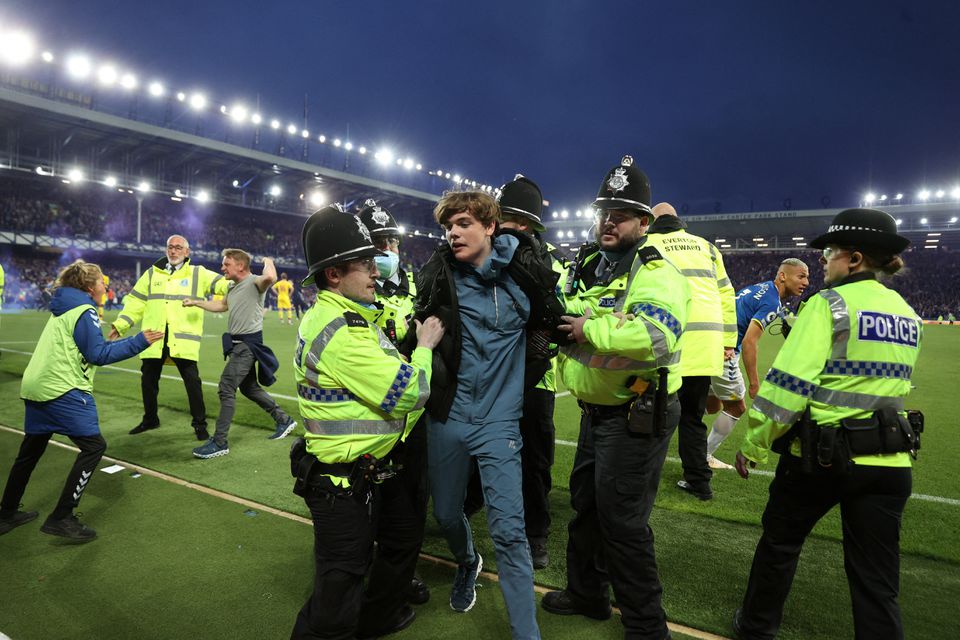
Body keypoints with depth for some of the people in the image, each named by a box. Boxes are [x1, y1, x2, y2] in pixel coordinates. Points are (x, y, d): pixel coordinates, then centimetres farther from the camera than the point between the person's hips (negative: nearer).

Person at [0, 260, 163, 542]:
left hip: (34, 387, 10)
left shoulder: (63, 309, 18)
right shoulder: (83, 311, -10)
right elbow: (98, 354, -13)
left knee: (30, 450, 21)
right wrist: (139, 341, -14)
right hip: (62, 390, -10)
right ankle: (61, 519, -5)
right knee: (93, 446, -5)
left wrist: (133, 341, 18)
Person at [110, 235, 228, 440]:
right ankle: (150, 419, 34)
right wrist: (120, 325, 9)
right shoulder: (152, 274, 15)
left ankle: (199, 423, 7)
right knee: (148, 379, 13)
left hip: (183, 338, -4)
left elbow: (220, 283, -7)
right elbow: (136, 302, 15)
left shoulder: (198, 273, 6)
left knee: (192, 380, -6)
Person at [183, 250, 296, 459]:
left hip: (248, 343, -10)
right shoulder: (233, 287, 14)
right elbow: (221, 305, 34)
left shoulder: (254, 283, -15)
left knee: (226, 390, -9)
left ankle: (219, 443, -1)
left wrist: (268, 262, -20)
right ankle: (284, 420, 30)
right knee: (248, 388, 17)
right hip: (237, 343, 10)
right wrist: (196, 303, 33)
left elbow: (269, 278, -40)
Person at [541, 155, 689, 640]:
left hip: (635, 417, -9)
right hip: (595, 411, 9)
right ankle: (586, 593, 44)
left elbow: (656, 337, -37)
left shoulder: (654, 274, -18)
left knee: (621, 521, 1)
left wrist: (590, 330, -27)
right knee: (586, 504, 22)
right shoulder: (585, 265, 8)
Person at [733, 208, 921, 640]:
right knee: (878, 579, 11)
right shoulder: (907, 315, 10)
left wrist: (752, 447, -13)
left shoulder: (829, 304, -13)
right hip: (890, 461, 6)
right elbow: (892, 384, 18)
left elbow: (788, 383, -19)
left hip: (820, 456, -5)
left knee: (779, 540, 17)